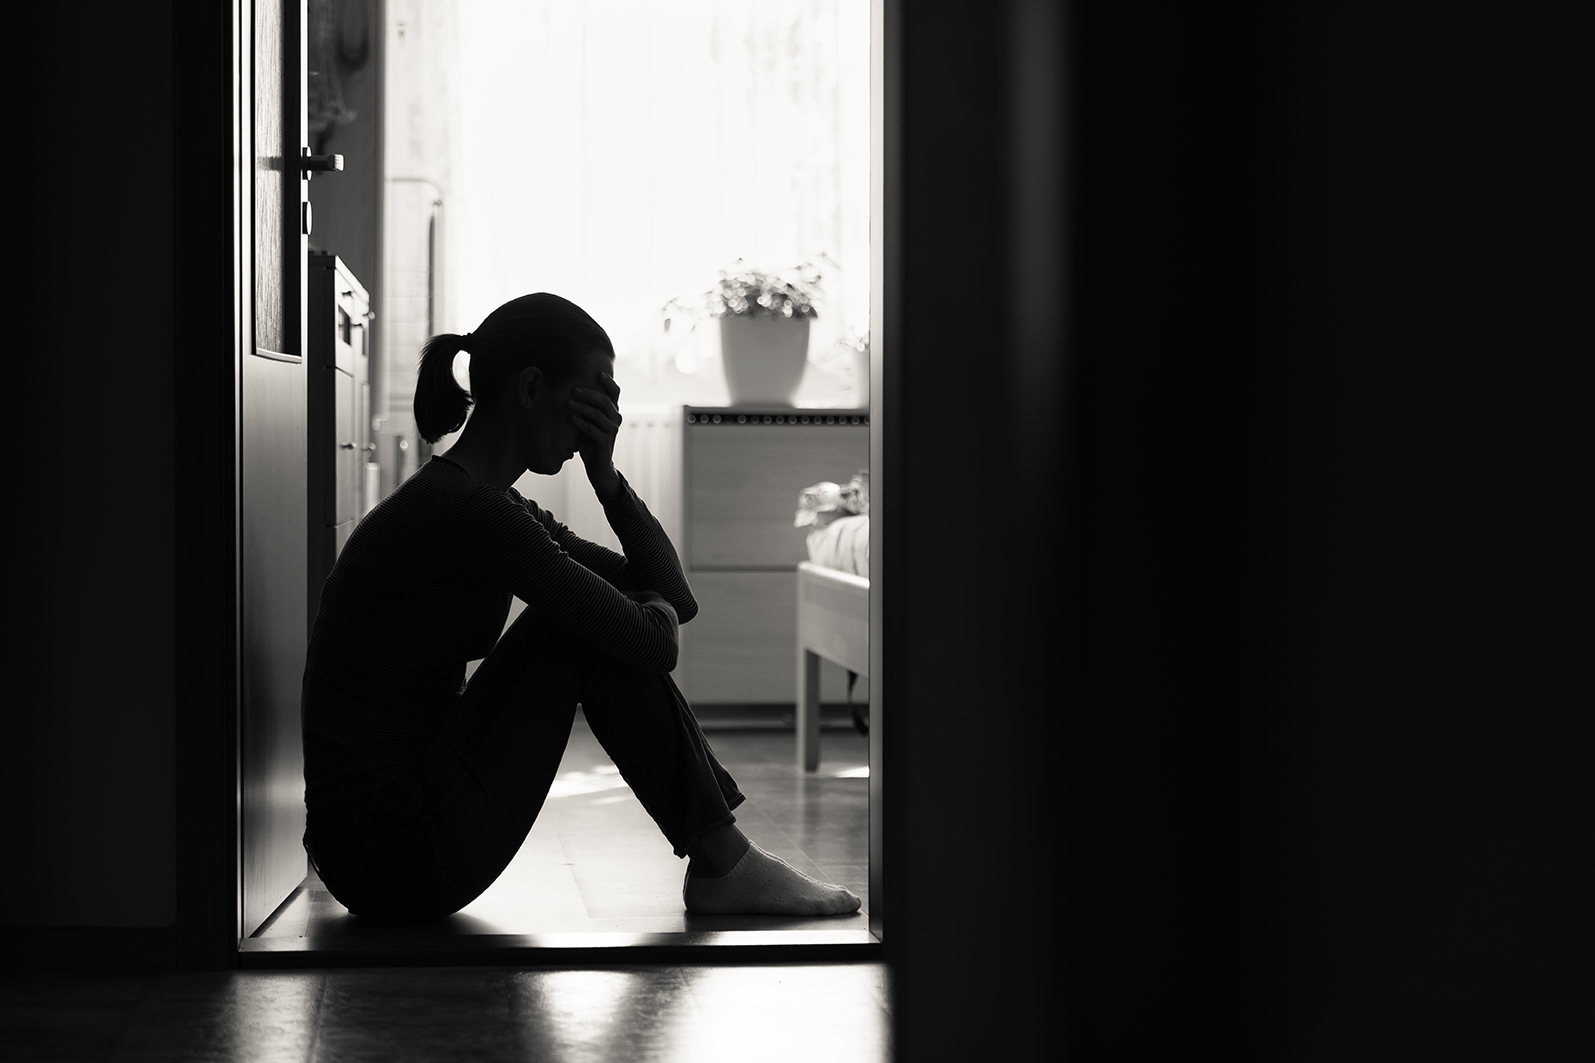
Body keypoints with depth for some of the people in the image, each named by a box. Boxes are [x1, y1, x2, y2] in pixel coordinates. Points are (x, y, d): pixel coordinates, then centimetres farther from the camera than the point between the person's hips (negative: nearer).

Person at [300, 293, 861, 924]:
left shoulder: (494, 509, 13)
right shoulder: (465, 510, -18)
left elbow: (675, 596, 14)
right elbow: (653, 642, -16)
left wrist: (604, 473, 1)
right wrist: (653, 610, 7)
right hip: (402, 859, -10)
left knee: (603, 622, 10)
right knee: (601, 633, -8)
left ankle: (720, 854, 11)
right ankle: (722, 866, 2)